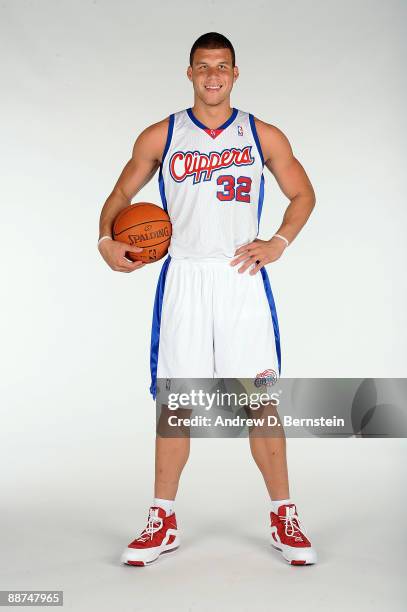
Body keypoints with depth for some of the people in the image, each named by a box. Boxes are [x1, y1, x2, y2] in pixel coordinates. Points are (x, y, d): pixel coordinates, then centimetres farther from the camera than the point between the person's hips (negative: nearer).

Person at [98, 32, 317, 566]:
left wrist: (278, 243, -1)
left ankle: (284, 518, 13)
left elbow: (303, 194, 15)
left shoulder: (264, 136, 7)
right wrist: (106, 239, -5)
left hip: (242, 278, 0)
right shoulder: (160, 136, 8)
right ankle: (164, 522, 17)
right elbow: (121, 193, 14)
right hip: (183, 279, 1)